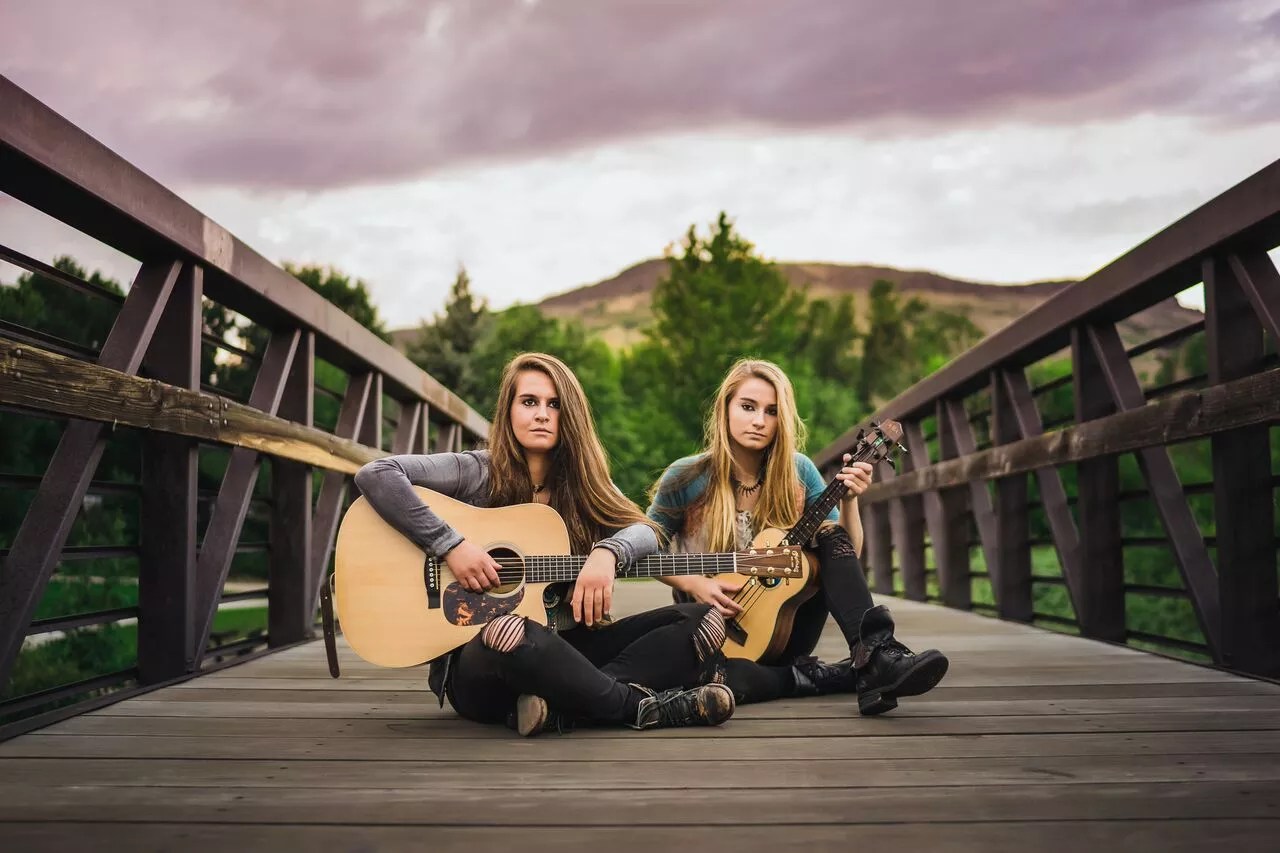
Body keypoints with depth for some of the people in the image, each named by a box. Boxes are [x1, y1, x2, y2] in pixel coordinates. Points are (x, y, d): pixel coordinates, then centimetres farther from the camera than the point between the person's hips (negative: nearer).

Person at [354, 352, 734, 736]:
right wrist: (451, 544, -21)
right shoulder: (479, 473, -2)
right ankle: (643, 705, -22)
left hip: (562, 653, 5)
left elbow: (646, 531, -4)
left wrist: (607, 552, -27)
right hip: (479, 664, -5)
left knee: (704, 620, -10)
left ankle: (561, 705, -28)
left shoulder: (583, 485, 12)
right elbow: (375, 475, -14)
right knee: (509, 631, -42)